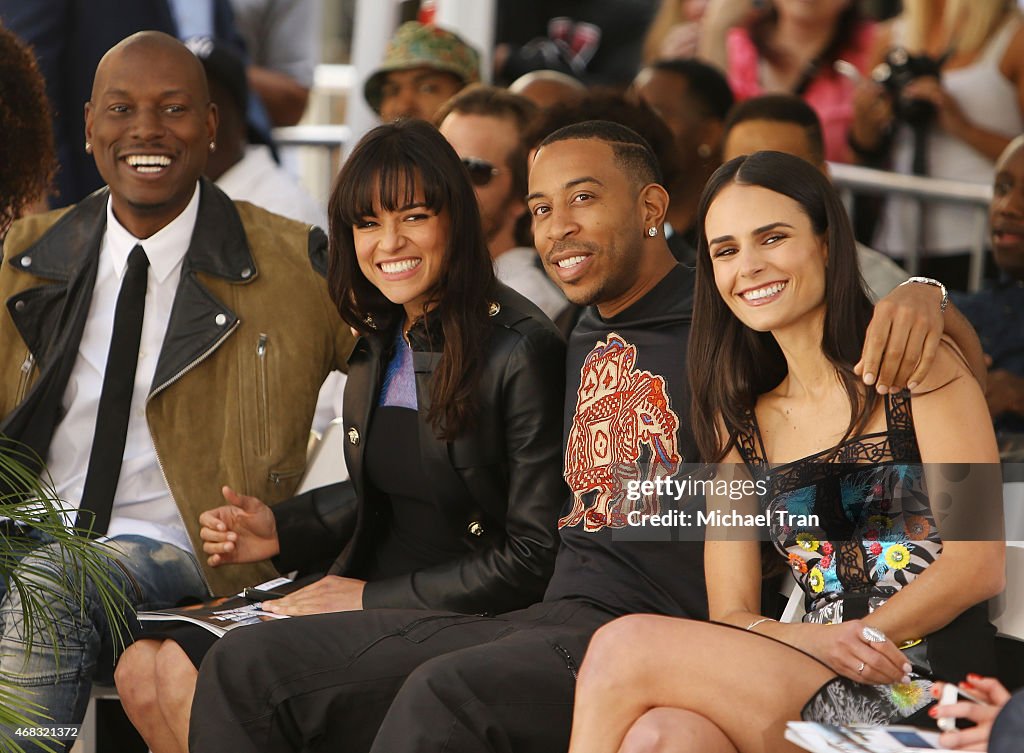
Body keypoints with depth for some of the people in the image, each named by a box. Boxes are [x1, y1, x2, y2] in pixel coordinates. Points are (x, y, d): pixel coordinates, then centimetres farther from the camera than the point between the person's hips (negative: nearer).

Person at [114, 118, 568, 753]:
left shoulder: (521, 349, -14)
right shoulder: (381, 342, 11)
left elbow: (536, 558, -16)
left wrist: (372, 599, -14)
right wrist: (283, 532, 6)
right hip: (366, 595, 8)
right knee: (145, 670, -6)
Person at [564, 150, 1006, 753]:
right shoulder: (740, 420, 19)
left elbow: (980, 565, -4)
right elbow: (731, 612, 11)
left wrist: (858, 639, -10)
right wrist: (806, 640, -10)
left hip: (927, 696, -4)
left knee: (625, 646, -21)